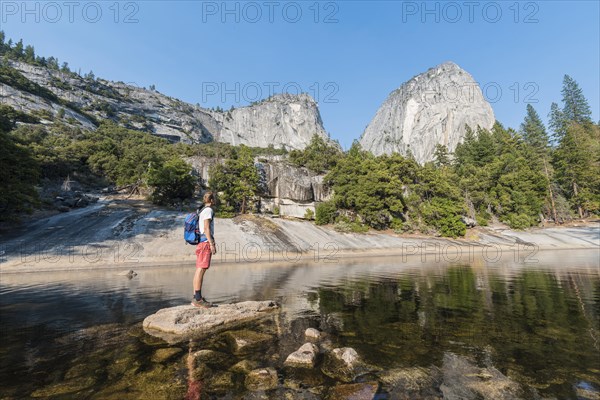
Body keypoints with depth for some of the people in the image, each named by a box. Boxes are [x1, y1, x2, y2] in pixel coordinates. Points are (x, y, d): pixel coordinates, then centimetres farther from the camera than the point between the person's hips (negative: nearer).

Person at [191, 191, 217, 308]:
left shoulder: (203, 211, 22)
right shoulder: (208, 210, -8)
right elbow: (206, 228, -16)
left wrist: (212, 243, 24)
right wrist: (212, 244, -17)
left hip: (202, 243, 10)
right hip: (205, 243, -10)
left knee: (199, 270, 10)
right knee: (201, 270, -10)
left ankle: (196, 298, 15)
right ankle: (198, 299, -9)